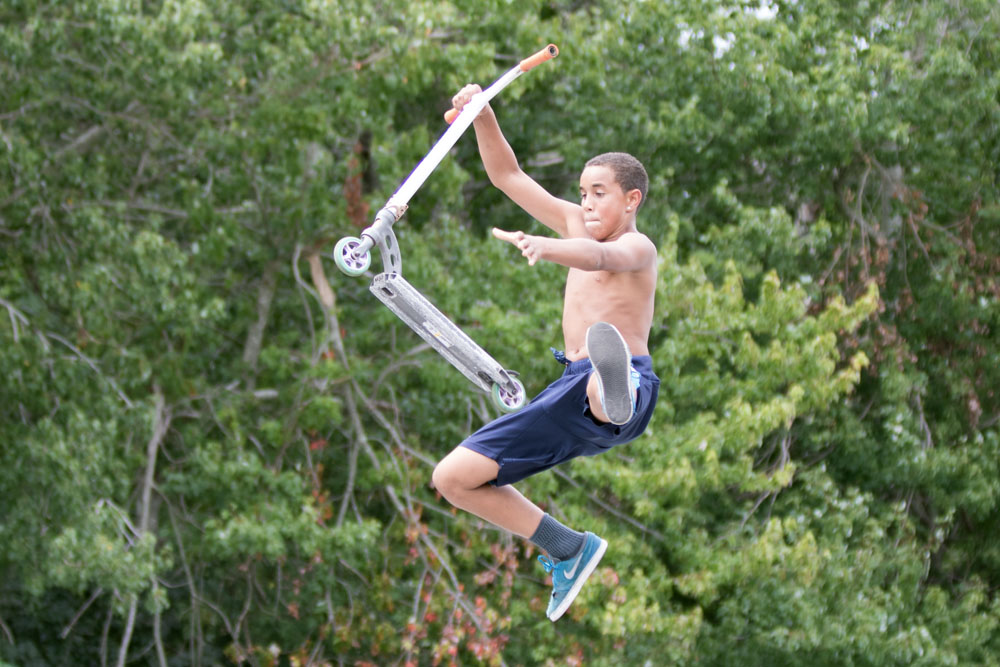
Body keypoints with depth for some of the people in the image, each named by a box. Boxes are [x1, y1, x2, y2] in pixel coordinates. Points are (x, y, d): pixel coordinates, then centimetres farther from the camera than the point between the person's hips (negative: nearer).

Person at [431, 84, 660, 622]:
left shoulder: (636, 247, -3)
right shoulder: (576, 224, 21)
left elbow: (599, 257, -28)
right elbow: (507, 176, 23)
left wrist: (545, 247, -48)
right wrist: (483, 117, 8)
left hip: (635, 377, -8)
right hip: (567, 396, 8)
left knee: (604, 387, -47)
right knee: (452, 478, 6)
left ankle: (617, 395, -86)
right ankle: (567, 550, 14)